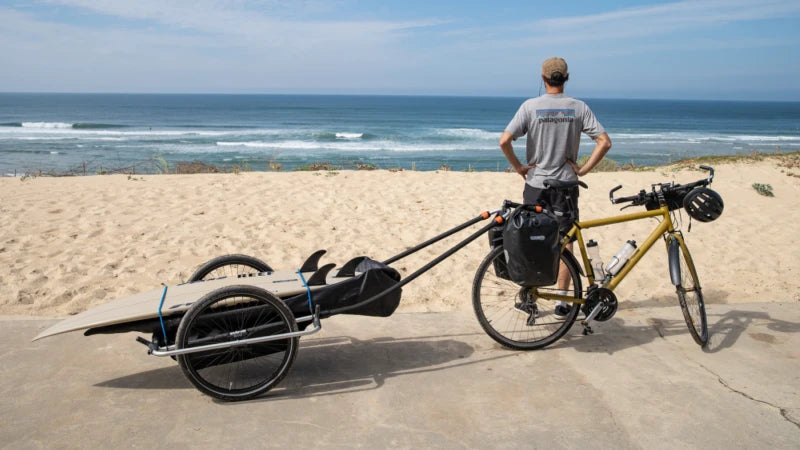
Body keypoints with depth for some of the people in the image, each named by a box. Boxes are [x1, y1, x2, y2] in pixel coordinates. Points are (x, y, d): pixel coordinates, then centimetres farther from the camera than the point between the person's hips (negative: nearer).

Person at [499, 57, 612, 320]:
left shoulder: (530, 106, -7)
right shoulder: (579, 107, -2)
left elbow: (504, 141, -15)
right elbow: (605, 142, -8)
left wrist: (519, 167, -3)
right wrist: (584, 169, -2)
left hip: (535, 183, -1)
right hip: (566, 184, 1)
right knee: (565, 242, 8)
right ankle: (561, 303, 11)